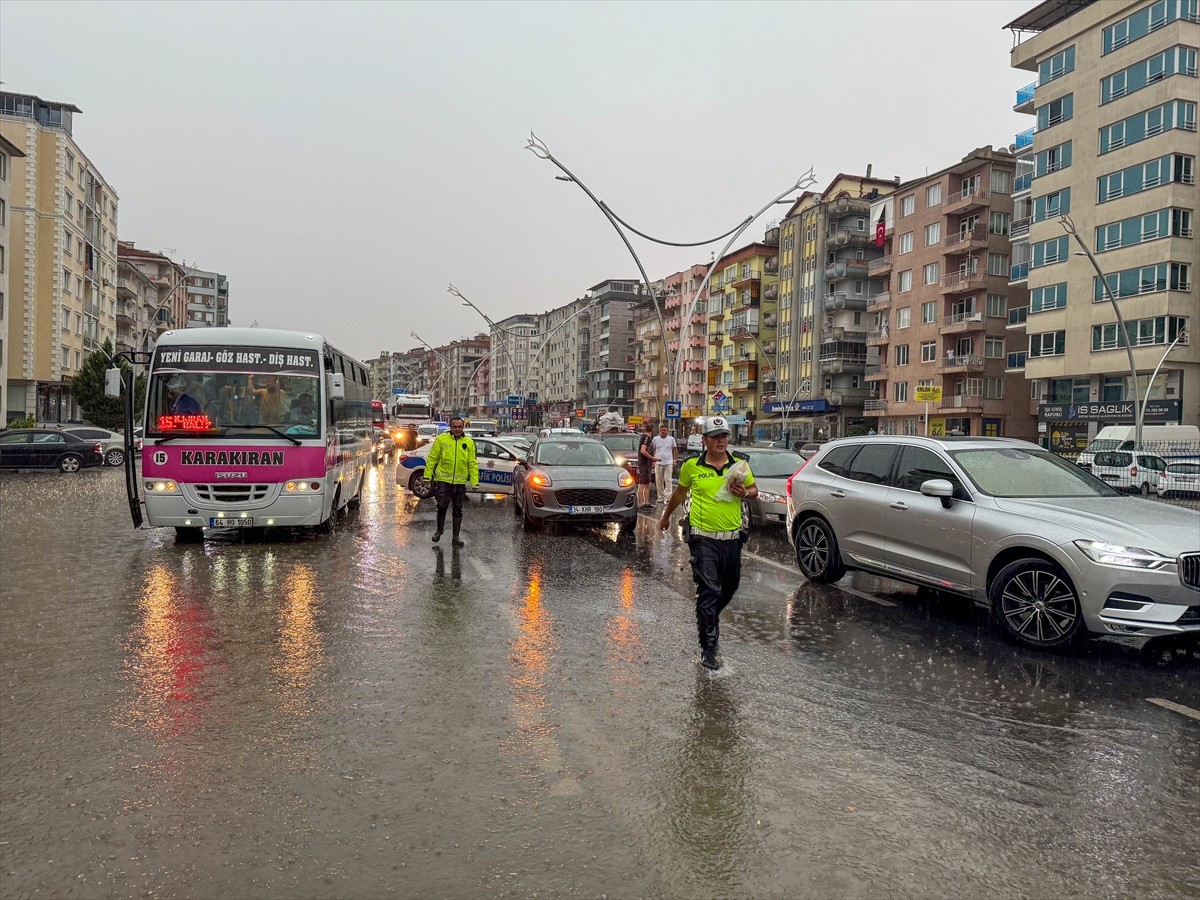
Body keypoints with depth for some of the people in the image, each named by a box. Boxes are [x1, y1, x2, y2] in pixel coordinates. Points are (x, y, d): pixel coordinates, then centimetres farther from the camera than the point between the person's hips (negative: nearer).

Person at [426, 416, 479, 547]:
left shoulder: (469, 442, 4)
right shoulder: (441, 439, -1)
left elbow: (473, 463, 4)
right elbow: (432, 458, 1)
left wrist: (475, 481, -2)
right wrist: (428, 475, -3)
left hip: (460, 482, 2)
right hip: (443, 480, -2)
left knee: (458, 510, 8)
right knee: (442, 507, 2)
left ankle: (456, 537, 17)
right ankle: (439, 530, 27)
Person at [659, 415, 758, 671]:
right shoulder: (692, 466, -2)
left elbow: (754, 490, 16)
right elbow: (680, 492, 16)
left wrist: (744, 493, -7)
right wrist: (667, 515, 27)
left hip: (731, 537, 4)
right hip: (704, 539, -4)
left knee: (730, 587, 19)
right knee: (709, 591, -10)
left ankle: (708, 618, 48)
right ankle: (708, 648, -1)